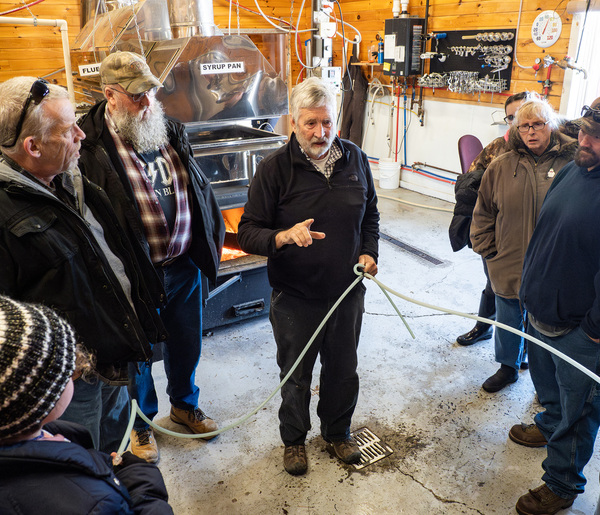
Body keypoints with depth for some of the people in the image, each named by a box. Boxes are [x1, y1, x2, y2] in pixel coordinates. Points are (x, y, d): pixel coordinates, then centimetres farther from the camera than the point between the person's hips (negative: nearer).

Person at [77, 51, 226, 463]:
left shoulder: (171, 133, 5)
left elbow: (199, 189, 14)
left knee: (187, 342, 22)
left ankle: (184, 404, 49)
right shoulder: (91, 145, -15)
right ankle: (141, 423, 41)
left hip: (185, 266, 6)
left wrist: (212, 240, 13)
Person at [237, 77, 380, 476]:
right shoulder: (276, 167, -13)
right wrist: (283, 237, -33)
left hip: (347, 292, 4)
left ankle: (338, 431, 48)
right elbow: (248, 232, -13)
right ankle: (294, 439, 43)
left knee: (344, 371, 21)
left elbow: (370, 216, 14)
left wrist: (368, 252, -3)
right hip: (295, 297, -3)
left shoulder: (356, 159, 0)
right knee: (296, 376, 16)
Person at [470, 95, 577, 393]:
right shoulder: (502, 166, 0)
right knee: (508, 320, 19)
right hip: (509, 265, 3)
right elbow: (483, 213, 7)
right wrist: (488, 251, 5)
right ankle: (508, 367, 43)